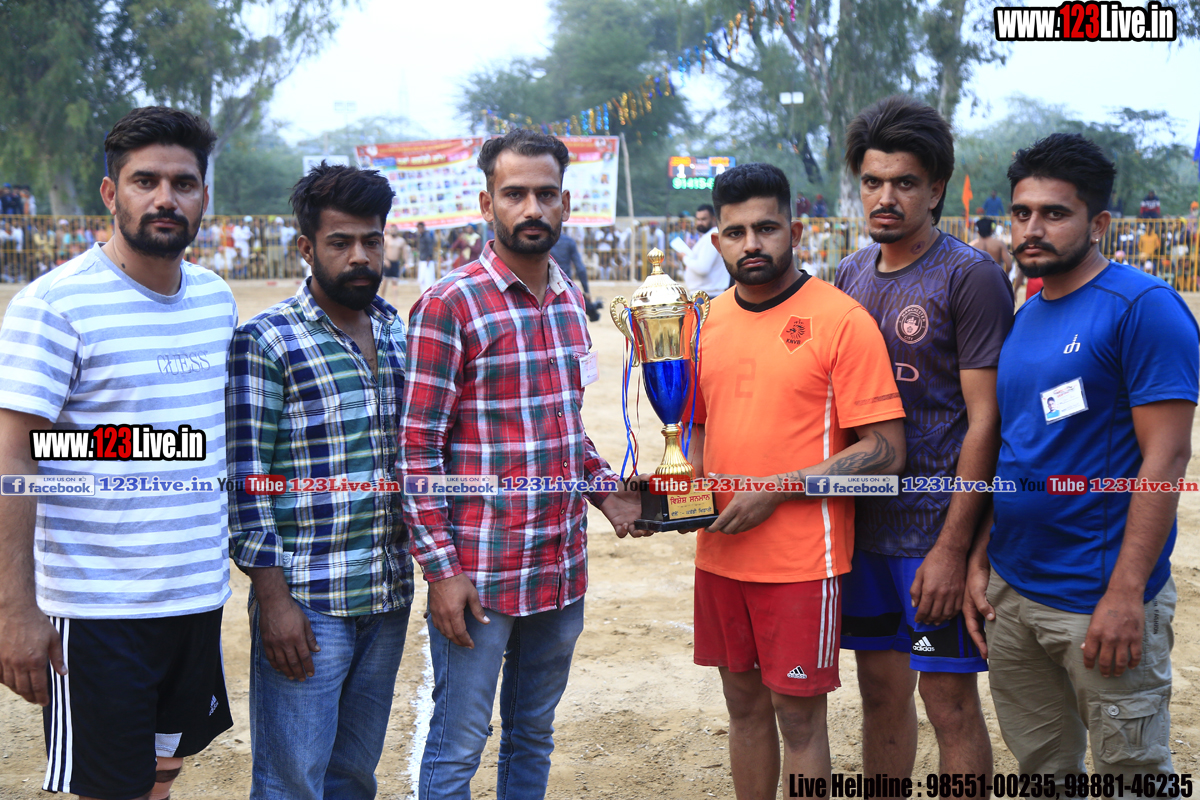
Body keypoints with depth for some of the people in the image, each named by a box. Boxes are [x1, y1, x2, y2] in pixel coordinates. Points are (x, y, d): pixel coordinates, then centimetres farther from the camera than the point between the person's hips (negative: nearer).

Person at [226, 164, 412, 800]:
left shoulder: (399, 335, 11)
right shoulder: (265, 342, -8)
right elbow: (246, 479, -11)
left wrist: (424, 568, 14)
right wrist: (274, 599, -15)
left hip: (389, 598, 6)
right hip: (306, 604, -6)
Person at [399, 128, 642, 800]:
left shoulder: (570, 299, 9)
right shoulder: (450, 306, -11)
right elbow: (418, 449, -12)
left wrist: (606, 490, 6)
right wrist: (441, 568, -16)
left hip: (563, 567, 6)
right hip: (478, 571, -6)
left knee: (534, 737, 18)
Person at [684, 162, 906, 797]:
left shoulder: (840, 319, -10)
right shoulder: (709, 321, 8)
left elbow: (884, 451, -13)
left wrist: (775, 490, -18)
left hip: (802, 560, -6)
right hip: (720, 551, 6)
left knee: (798, 714, 4)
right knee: (744, 700, 17)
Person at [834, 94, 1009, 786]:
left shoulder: (972, 277, -10)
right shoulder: (853, 274, 10)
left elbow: (985, 421, -14)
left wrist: (952, 546, -17)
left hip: (934, 527, -6)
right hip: (863, 521, 6)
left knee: (950, 701, 2)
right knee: (882, 693, 15)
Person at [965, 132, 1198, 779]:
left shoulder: (1142, 306, -12)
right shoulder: (1024, 319, 11)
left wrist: (1126, 593, -21)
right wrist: (980, 560, 10)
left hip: (1100, 602, -7)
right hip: (1011, 592, 7)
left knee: (1132, 773, 5)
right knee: (1041, 770, 17)